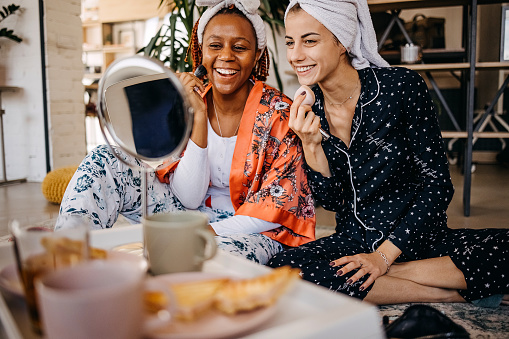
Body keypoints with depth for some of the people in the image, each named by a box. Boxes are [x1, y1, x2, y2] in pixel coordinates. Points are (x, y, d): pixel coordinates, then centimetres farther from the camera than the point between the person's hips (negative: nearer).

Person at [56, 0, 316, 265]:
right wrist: (199, 116, -19)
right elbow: (189, 198, -10)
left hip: (255, 232, -3)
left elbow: (277, 207, -13)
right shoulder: (188, 105, -3)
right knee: (106, 160, -11)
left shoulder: (281, 115, -13)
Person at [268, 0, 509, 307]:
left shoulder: (401, 86, -12)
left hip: (419, 235, -3)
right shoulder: (306, 110, -2)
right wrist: (310, 144, -17)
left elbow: (437, 184, -11)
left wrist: (384, 256, -16)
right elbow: (331, 201, -1)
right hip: (354, 241, 4)